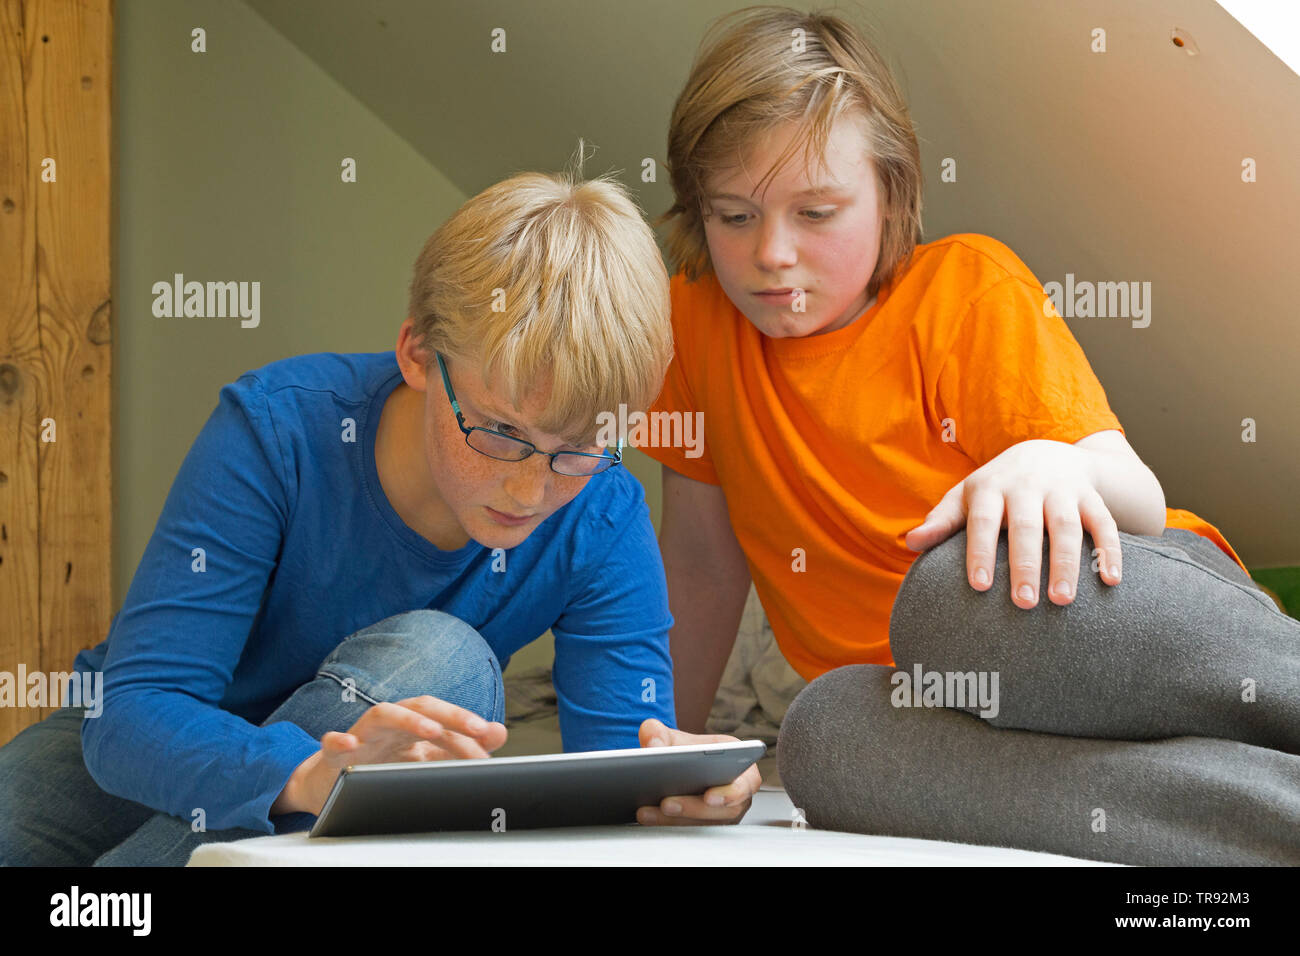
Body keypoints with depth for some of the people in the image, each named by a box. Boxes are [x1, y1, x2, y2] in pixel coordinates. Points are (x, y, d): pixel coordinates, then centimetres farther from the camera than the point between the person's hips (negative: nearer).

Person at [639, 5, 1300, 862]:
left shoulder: (970, 284, 0)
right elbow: (702, 562, 19)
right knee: (826, 735, -37)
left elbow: (1140, 503, -9)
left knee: (968, 590, -41)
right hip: (961, 715, 4)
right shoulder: (699, 317, 10)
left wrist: (1054, 465, -31)